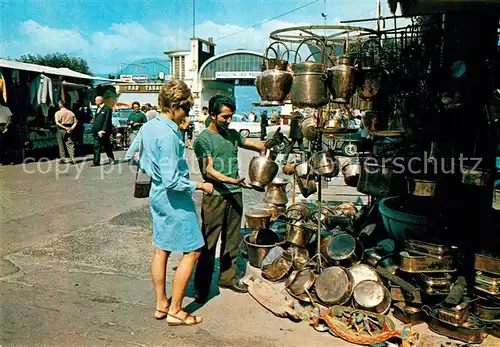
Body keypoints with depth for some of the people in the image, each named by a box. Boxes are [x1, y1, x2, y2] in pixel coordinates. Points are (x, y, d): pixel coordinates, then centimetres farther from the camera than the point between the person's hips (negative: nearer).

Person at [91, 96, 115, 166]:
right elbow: (95, 120, 20)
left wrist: (103, 131, -19)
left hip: (104, 132, -7)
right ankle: (96, 162, 4)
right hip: (96, 131, 7)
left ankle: (111, 159, 19)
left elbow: (107, 121, -13)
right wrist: (94, 130, 9)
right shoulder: (97, 109, 19)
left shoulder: (107, 109, -6)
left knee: (107, 146, 4)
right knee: (96, 146, 3)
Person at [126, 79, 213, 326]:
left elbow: (132, 155, 18)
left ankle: (161, 305, 28)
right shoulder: (168, 135, -25)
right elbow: (172, 181, -27)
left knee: (161, 249, 16)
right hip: (175, 199, -10)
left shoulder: (148, 127, 4)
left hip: (156, 194, 10)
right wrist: (199, 185, -15)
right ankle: (175, 311, 9)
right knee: (192, 251, 2)